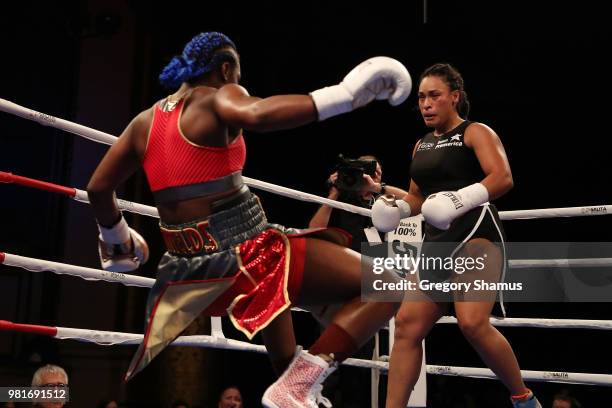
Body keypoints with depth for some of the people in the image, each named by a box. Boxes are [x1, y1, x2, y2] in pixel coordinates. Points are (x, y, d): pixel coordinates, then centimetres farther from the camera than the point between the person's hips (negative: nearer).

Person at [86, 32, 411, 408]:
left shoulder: (145, 121, 13)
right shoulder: (218, 98, -6)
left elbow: (98, 188, 17)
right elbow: (256, 115, -31)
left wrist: (116, 238, 35)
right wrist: (347, 94, -27)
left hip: (186, 268, 8)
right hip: (244, 253, -7)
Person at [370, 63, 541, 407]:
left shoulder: (475, 132, 2)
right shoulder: (422, 146, 22)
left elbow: (503, 177, -15)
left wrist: (462, 199, -30)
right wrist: (396, 208, 8)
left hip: (476, 235, -7)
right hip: (437, 243, 8)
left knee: (472, 323, -23)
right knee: (408, 323, -3)